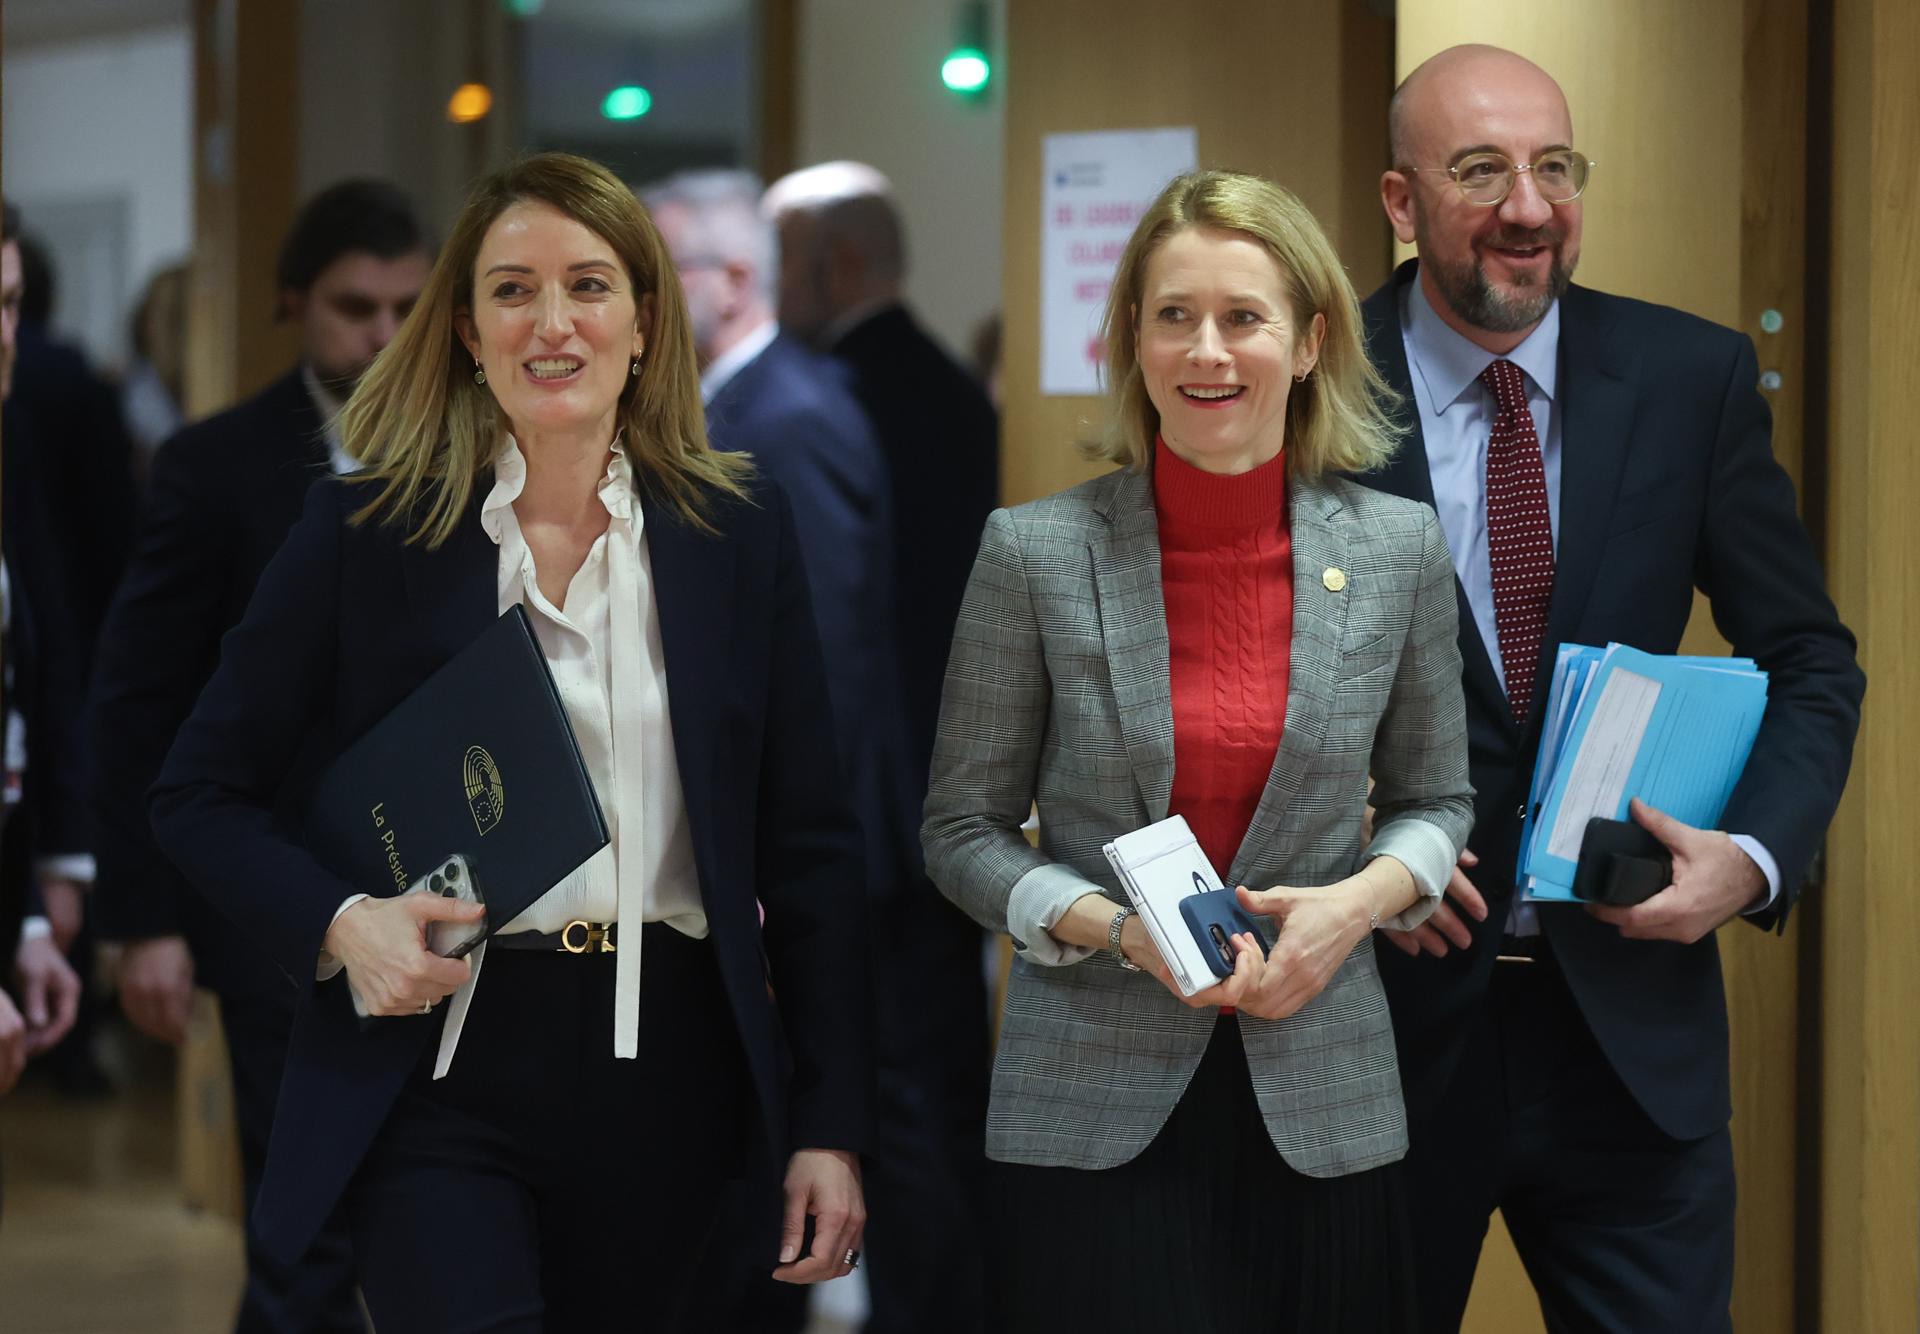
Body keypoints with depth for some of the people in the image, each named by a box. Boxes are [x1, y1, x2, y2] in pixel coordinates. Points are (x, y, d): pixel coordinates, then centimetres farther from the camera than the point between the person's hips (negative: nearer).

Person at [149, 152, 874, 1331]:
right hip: (442, 1069, -2)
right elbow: (202, 795, 3)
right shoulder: (367, 530, 0)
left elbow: (807, 844, 6)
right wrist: (338, 921, -16)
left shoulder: (740, 530, 6)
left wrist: (830, 1125, 1)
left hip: (665, 1068, 2)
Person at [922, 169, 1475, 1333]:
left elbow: (1436, 798, 14)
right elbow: (964, 829, 3)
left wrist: (1364, 898, -7)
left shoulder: (1399, 549, 3)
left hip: (1322, 1111, 2)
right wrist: (1116, 927, -14)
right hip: (1095, 1115, -2)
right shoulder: (1035, 553, -3)